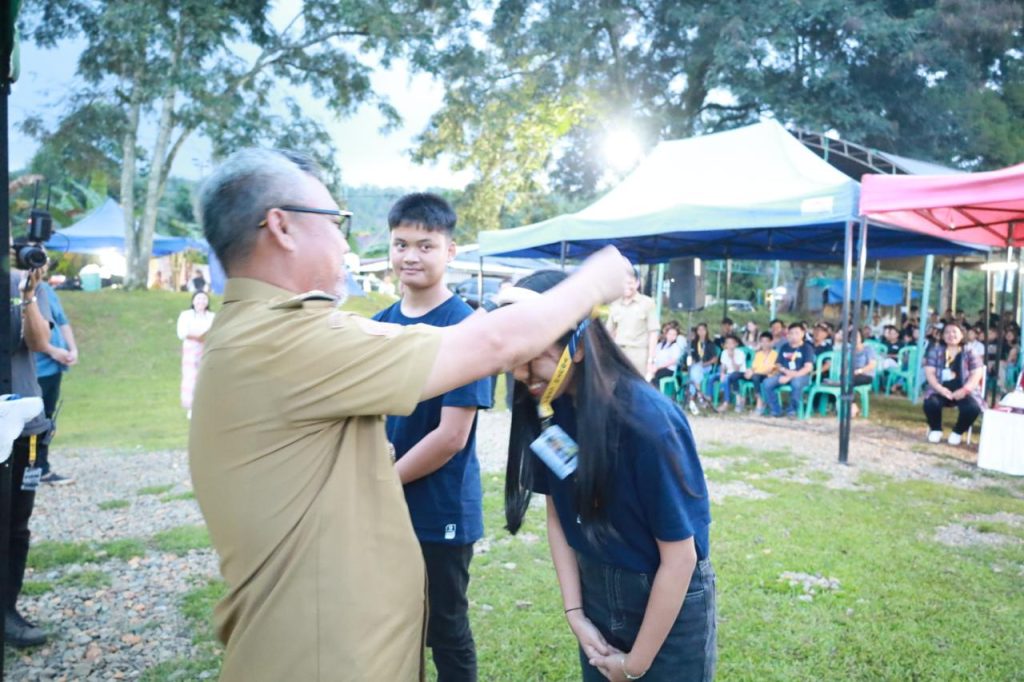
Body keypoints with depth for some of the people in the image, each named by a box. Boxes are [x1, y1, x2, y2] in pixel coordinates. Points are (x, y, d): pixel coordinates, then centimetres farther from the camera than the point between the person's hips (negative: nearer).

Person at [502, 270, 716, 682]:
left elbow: (680, 559, -20)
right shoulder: (548, 410, -11)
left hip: (671, 609, -5)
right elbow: (557, 515, 0)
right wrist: (575, 614, -4)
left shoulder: (649, 421, -28)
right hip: (595, 594, 5)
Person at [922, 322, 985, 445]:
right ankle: (935, 429, -2)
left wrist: (964, 390, -16)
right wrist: (939, 388, -15)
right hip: (940, 390, 0)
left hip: (963, 391, 0)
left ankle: (958, 432, -1)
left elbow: (977, 374, 1)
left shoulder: (970, 352, 9)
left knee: (972, 407, -32)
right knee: (930, 403, -33)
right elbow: (929, 372, 2)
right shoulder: (936, 351, 11)